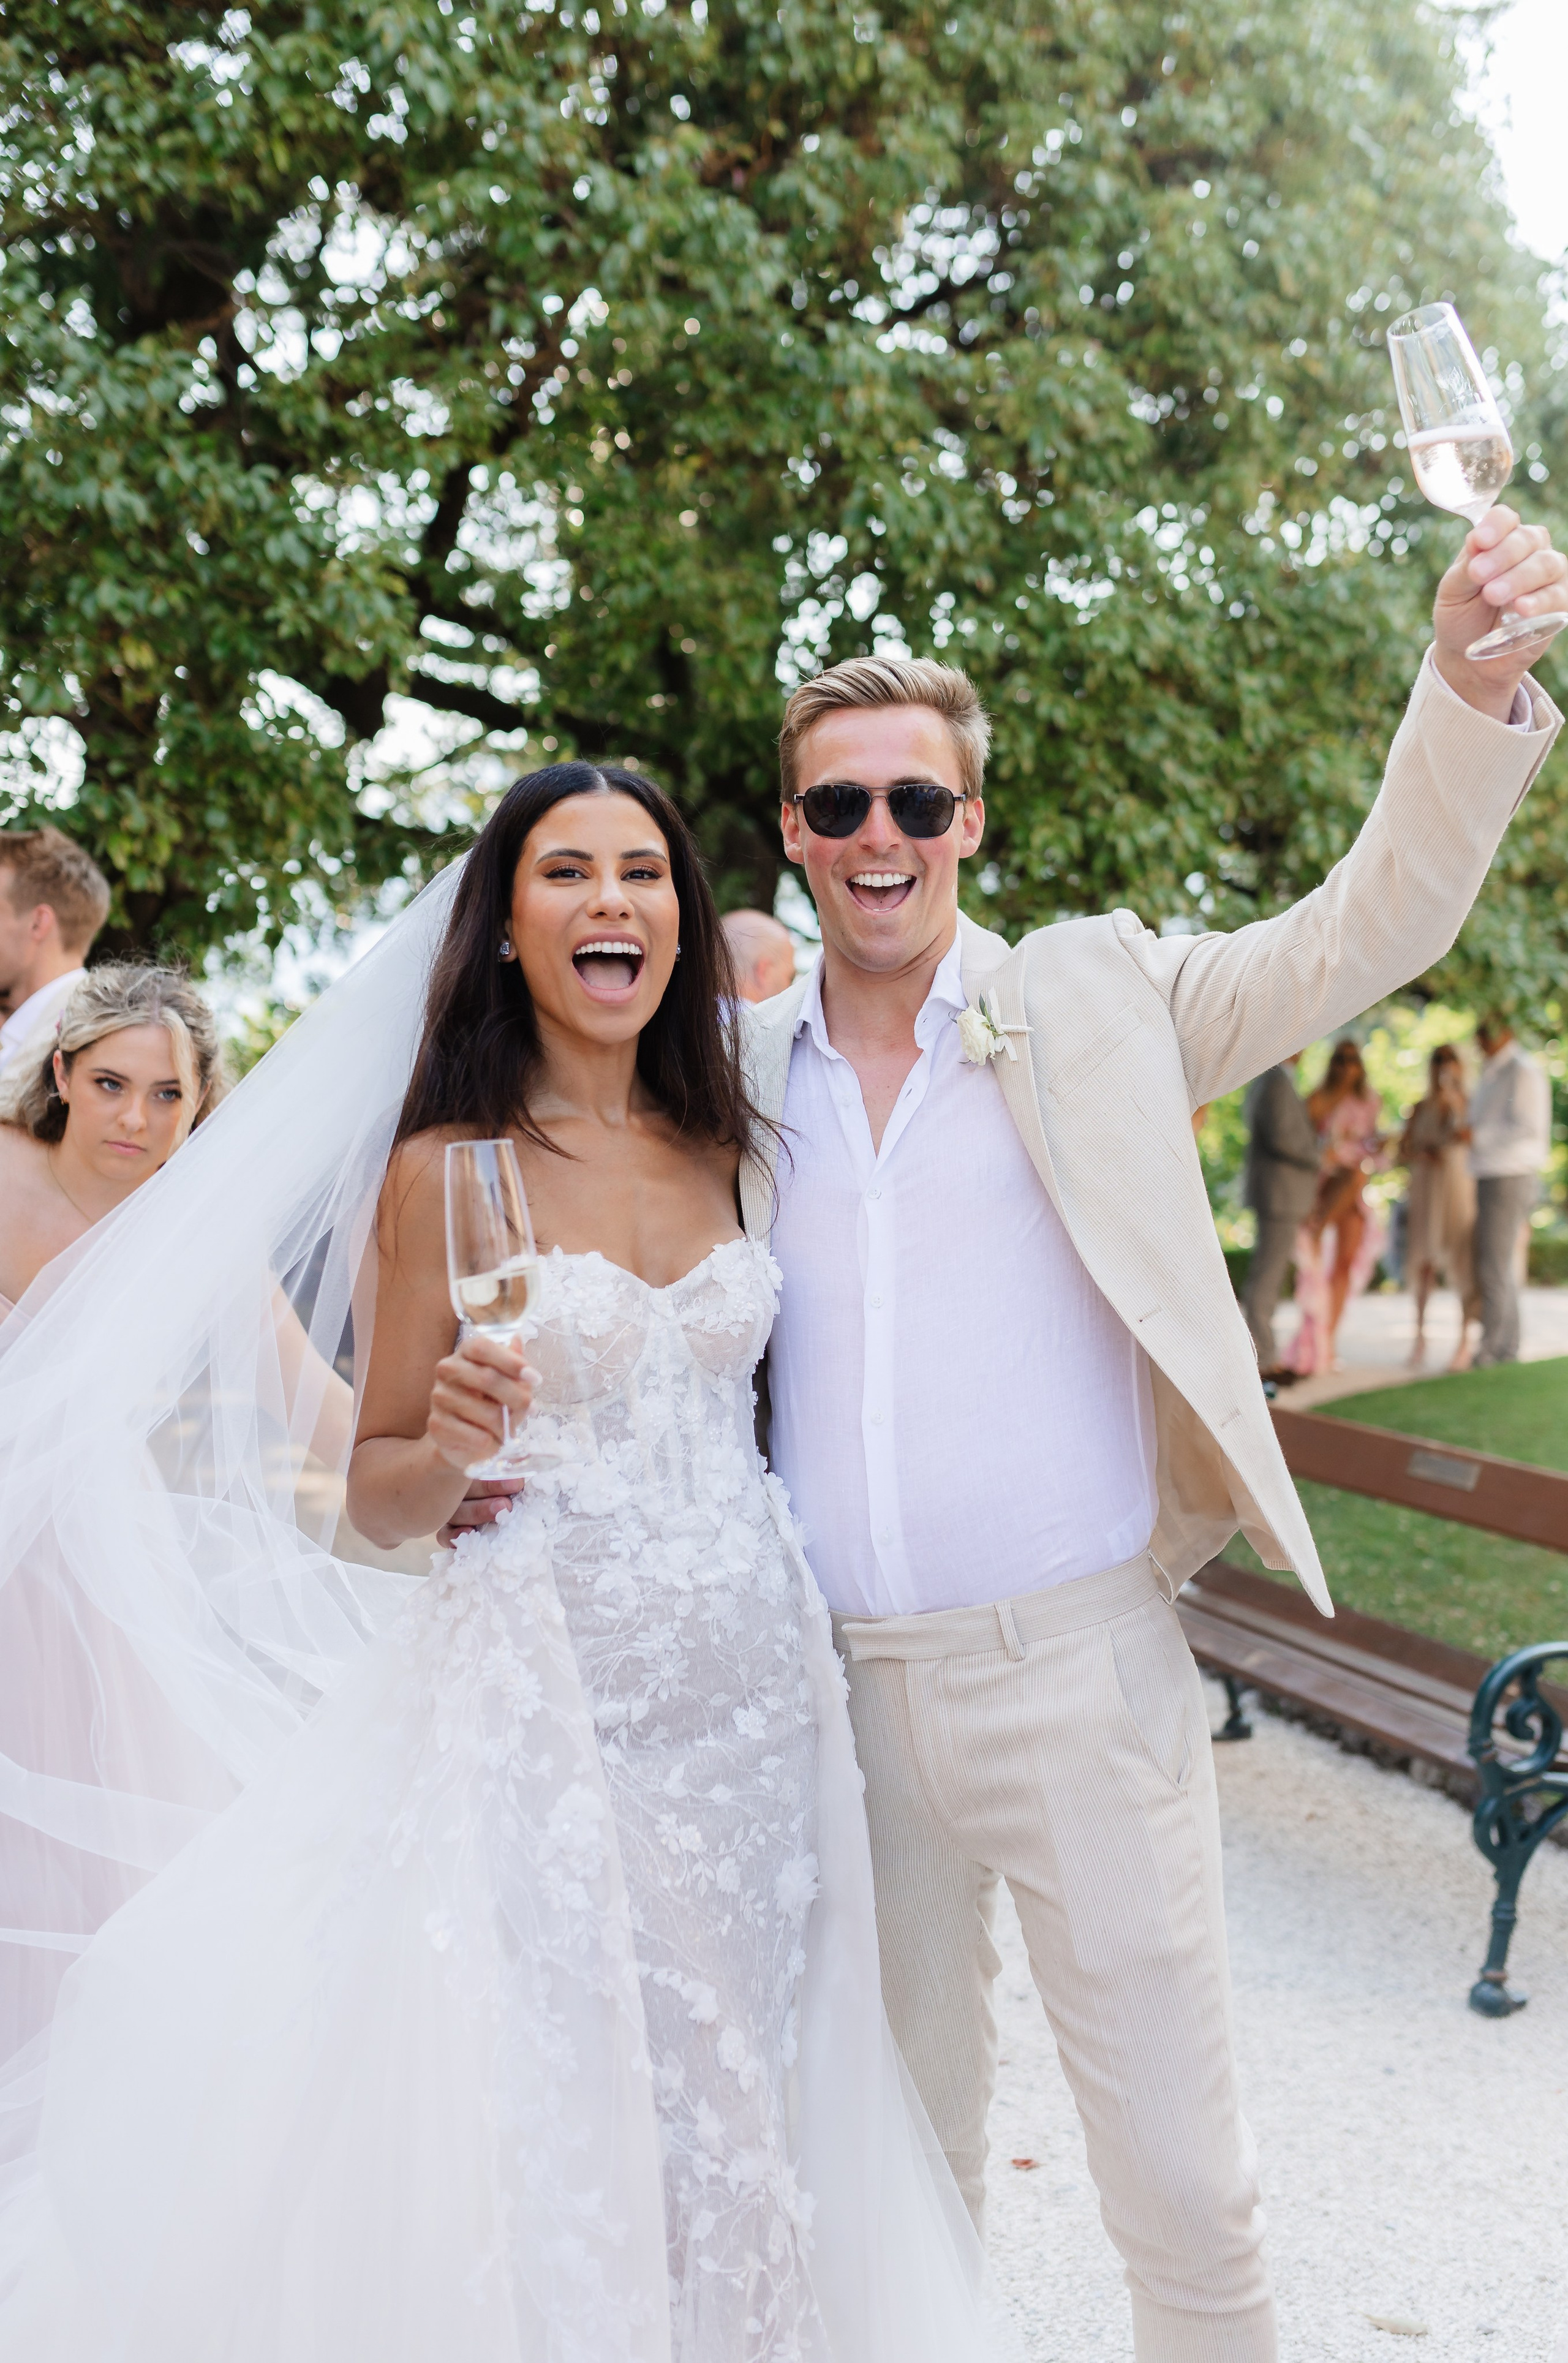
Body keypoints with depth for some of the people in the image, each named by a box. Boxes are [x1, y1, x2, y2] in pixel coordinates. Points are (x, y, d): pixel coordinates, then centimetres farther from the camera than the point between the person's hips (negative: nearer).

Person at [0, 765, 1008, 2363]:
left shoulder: (719, 1144, 7)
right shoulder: (444, 1169, -5)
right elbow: (377, 1494, -3)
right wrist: (449, 1448, -21)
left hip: (755, 1686, 4)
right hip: (549, 1704, -4)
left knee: (734, 2110, 13)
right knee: (560, 2110, 2)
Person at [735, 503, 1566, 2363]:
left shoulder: (1090, 1001, 1)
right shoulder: (738, 1074, 7)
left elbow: (1368, 930, -7)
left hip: (1078, 1672, -2)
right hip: (843, 1697, 3)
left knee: (1179, 2182, 6)